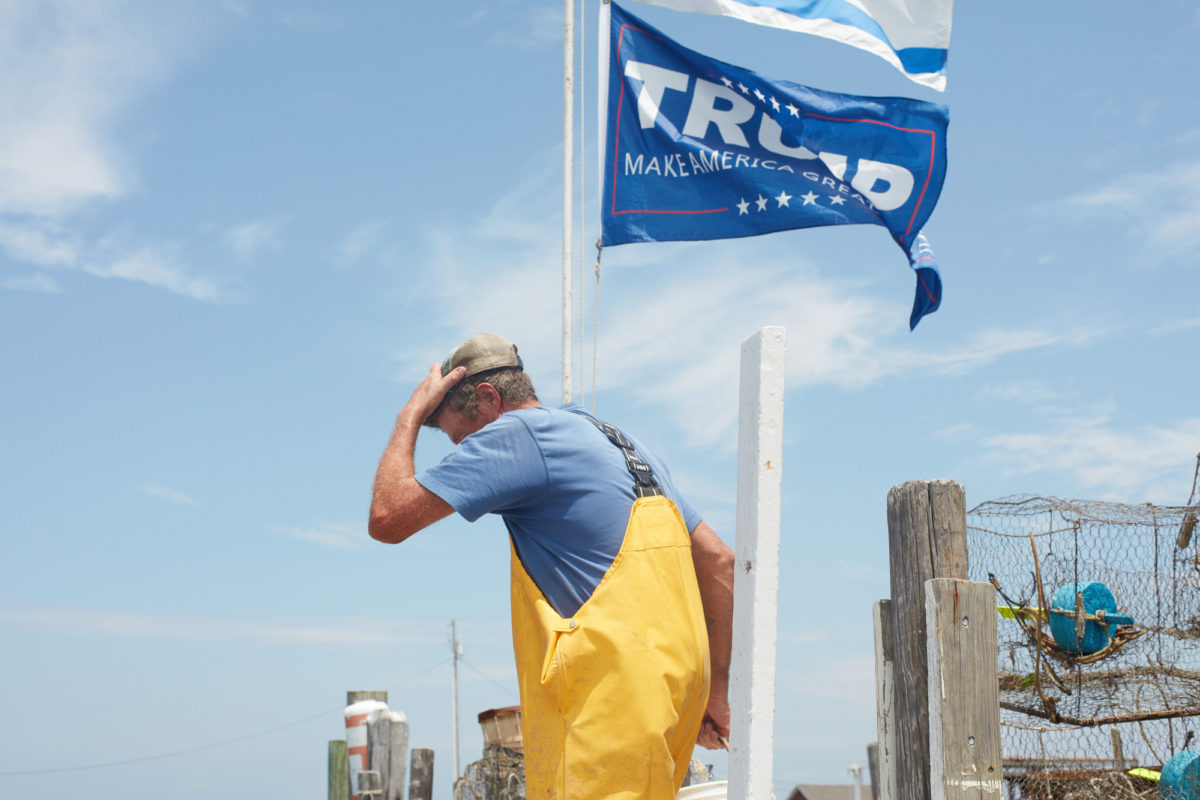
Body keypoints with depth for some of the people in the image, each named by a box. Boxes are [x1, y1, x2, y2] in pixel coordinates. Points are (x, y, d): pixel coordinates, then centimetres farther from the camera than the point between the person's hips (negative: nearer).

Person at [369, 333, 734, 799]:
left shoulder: (518, 432, -3)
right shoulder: (626, 446, 25)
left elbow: (388, 518, -7)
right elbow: (718, 560, 23)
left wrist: (411, 415, 9)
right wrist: (715, 687, 24)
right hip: (675, 683, 9)